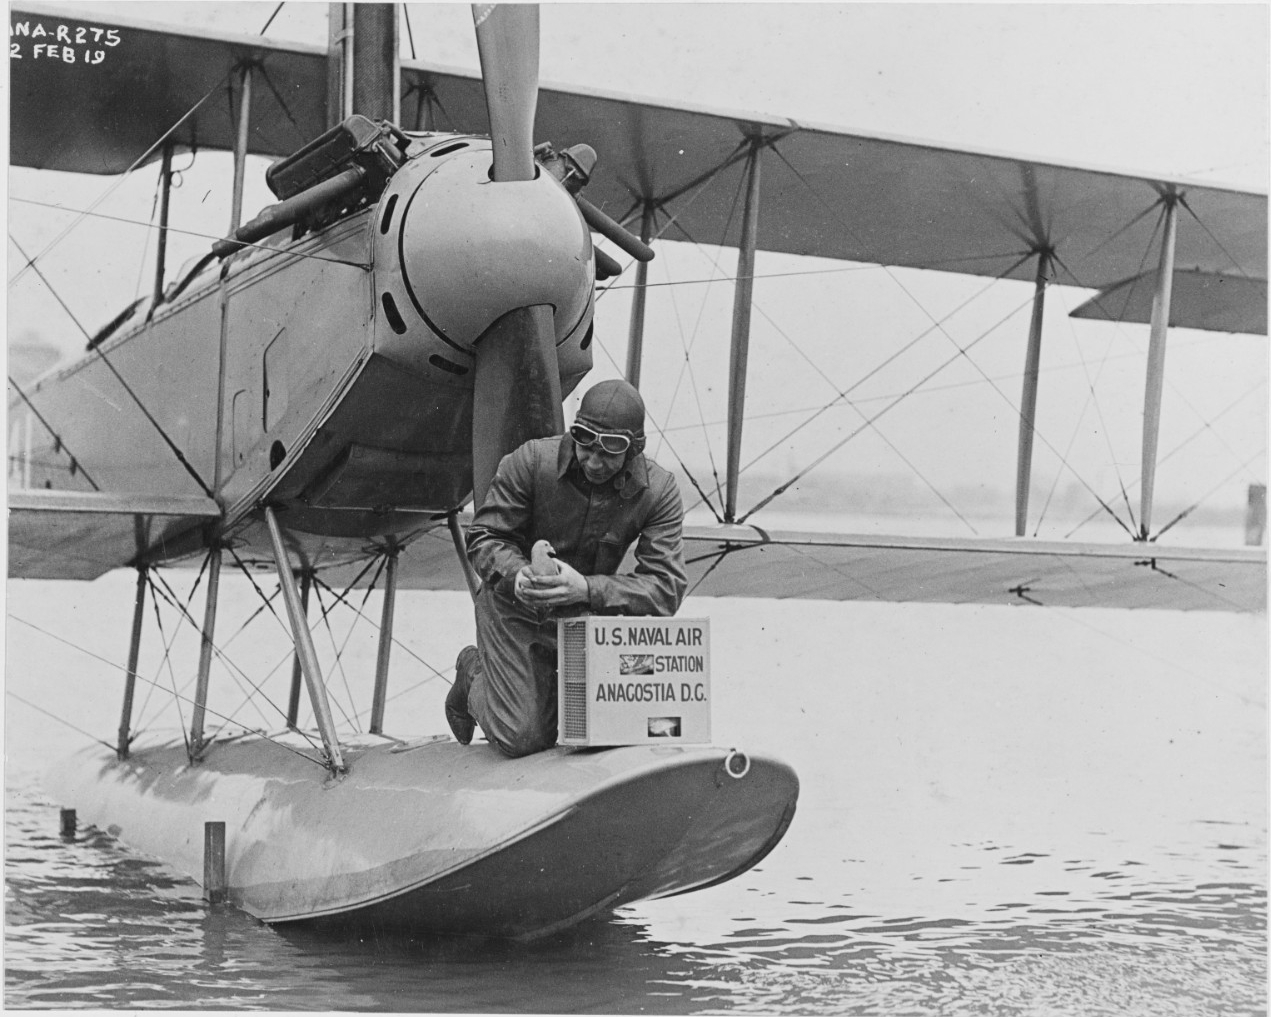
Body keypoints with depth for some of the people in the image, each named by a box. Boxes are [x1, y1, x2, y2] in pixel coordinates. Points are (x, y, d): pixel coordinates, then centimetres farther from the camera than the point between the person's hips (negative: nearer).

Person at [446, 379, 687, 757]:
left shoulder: (659, 492, -17)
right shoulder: (531, 461, -21)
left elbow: (667, 588, -24)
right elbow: (483, 537, -12)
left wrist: (586, 589, -40)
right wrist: (516, 574, -36)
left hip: (584, 613, 3)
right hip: (514, 608, -2)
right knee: (522, 738, -9)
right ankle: (473, 677, 25)